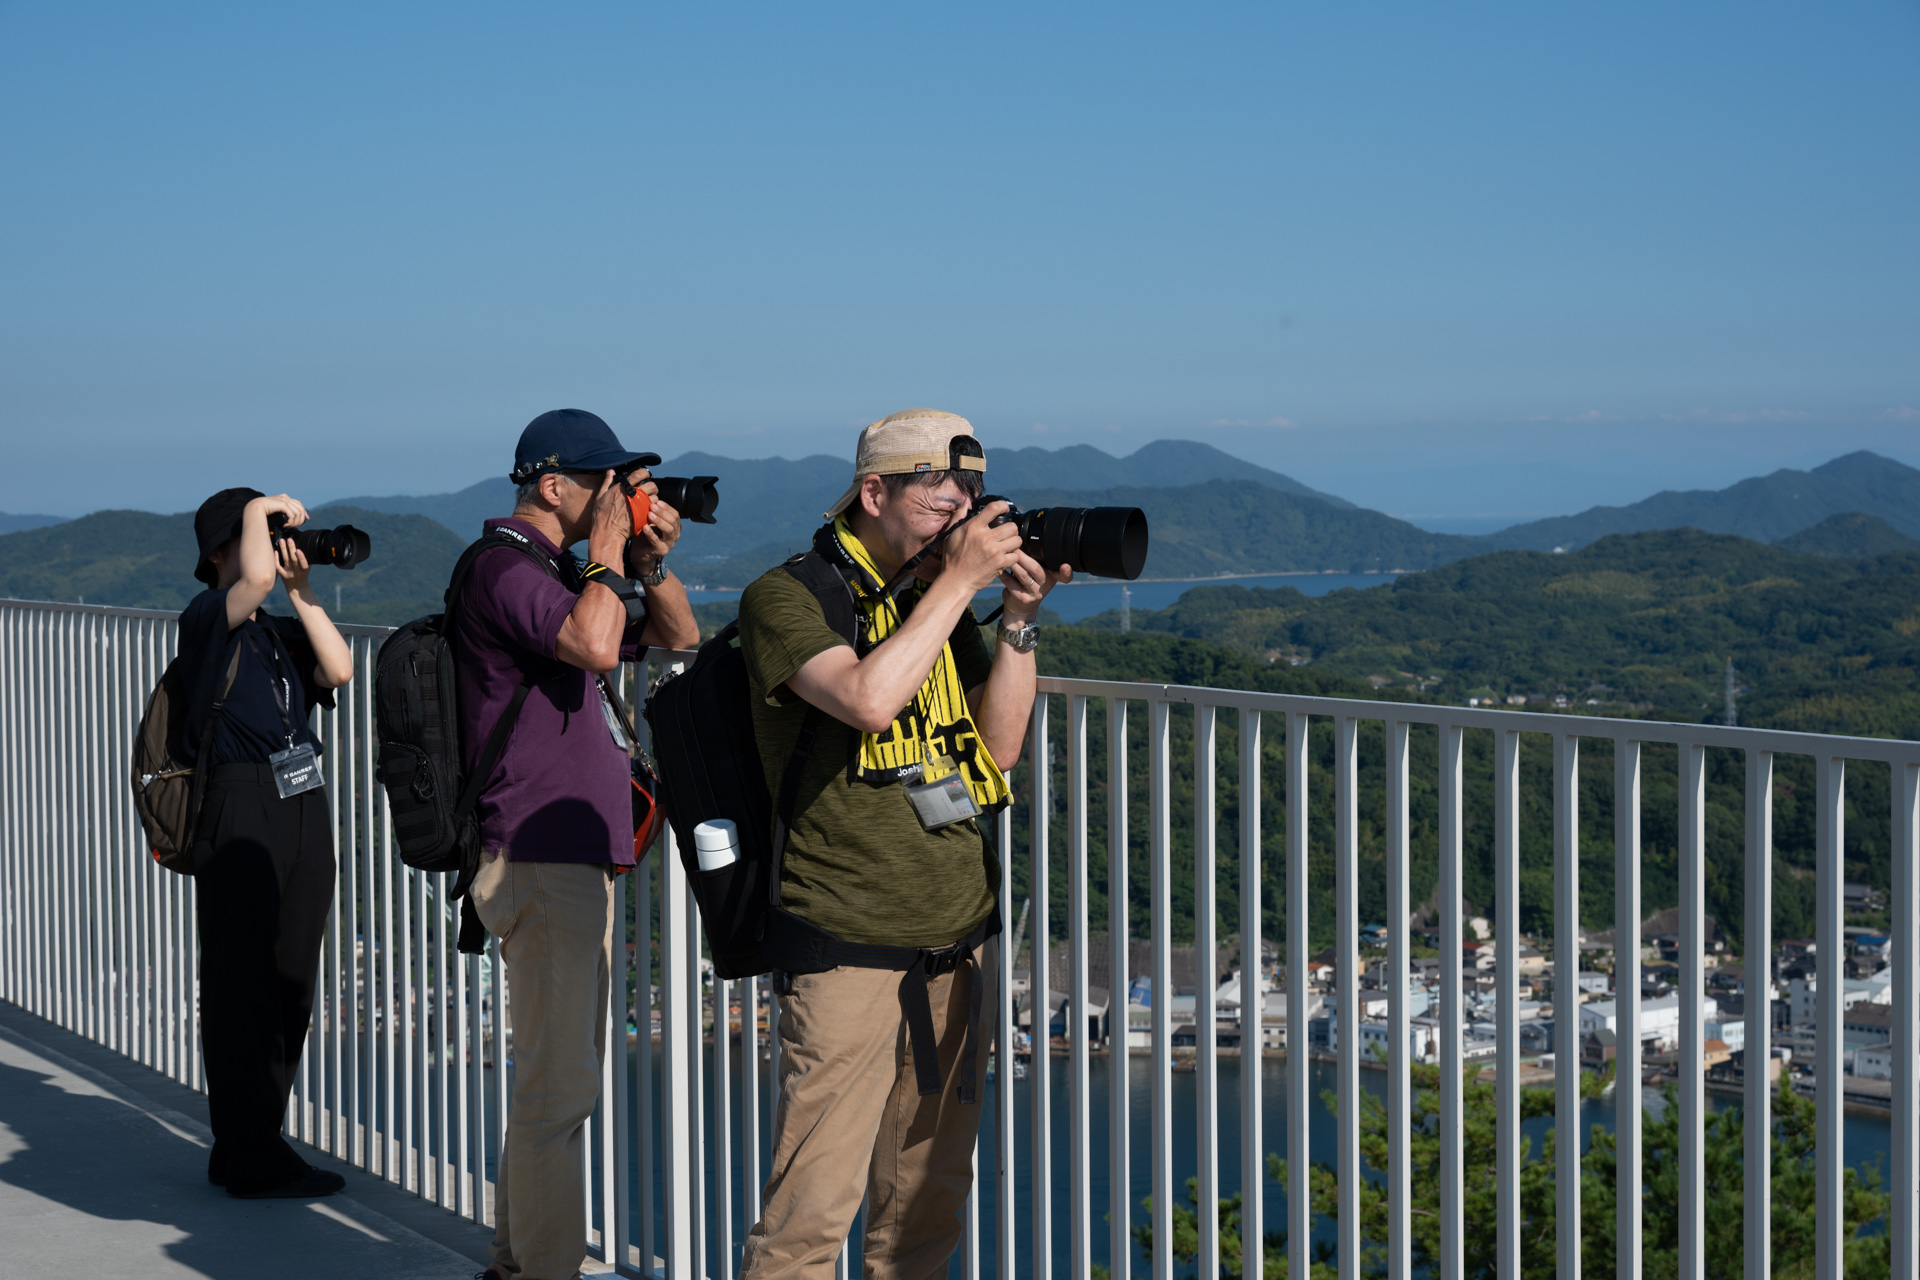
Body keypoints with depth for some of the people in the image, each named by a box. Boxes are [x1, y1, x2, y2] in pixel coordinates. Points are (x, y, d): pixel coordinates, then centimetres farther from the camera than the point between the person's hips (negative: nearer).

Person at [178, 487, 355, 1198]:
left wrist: (300, 590, 3)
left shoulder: (281, 630, 18)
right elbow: (254, 578, -23)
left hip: (303, 808, 8)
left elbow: (338, 669, 2)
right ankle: (251, 1158, 0)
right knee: (240, 986, -3)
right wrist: (265, 510, -6)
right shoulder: (207, 618, -3)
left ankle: (250, 1146, 21)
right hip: (240, 812, -8)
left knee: (289, 985, 11)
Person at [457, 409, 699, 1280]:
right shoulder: (507, 568, -13)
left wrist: (653, 560, 4)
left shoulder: (563, 569, 17)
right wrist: (609, 547, -16)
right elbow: (594, 645, -30)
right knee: (558, 1086, -9)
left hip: (580, 854, 11)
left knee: (564, 1077, 17)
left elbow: (678, 636, 21)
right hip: (540, 858, -11)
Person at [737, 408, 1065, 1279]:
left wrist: (1018, 616, -1)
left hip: (957, 938, 7)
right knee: (814, 1206, -8)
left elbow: (1001, 748, 10)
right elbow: (868, 698, -24)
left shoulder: (939, 603, 14)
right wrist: (959, 582, -16)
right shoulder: (788, 599, -6)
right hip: (850, 947, -7)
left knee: (928, 1197, 10)